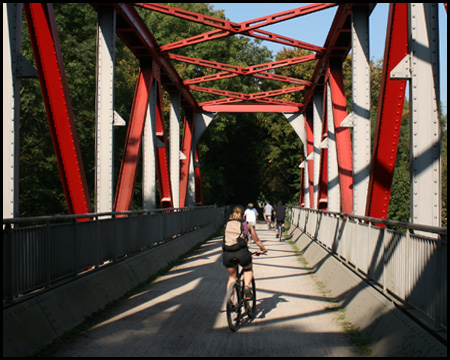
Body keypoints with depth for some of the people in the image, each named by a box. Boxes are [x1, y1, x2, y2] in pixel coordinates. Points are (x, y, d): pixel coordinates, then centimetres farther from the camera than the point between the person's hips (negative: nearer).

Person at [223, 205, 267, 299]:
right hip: (242, 252, -2)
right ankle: (246, 286, 2)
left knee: (231, 277, 23)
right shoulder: (247, 224, 16)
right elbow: (256, 240, 25)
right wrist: (263, 249, 43)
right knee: (248, 269, 29)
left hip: (227, 253, 2)